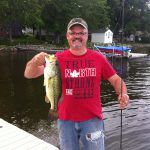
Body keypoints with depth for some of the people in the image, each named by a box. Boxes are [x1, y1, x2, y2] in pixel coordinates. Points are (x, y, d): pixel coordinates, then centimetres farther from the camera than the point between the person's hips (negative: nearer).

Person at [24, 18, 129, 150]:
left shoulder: (98, 58, -3)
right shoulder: (58, 59, -5)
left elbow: (116, 80, 2)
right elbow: (29, 74, -9)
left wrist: (123, 94, -18)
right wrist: (35, 61, -31)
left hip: (92, 119, 0)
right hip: (66, 120, 1)